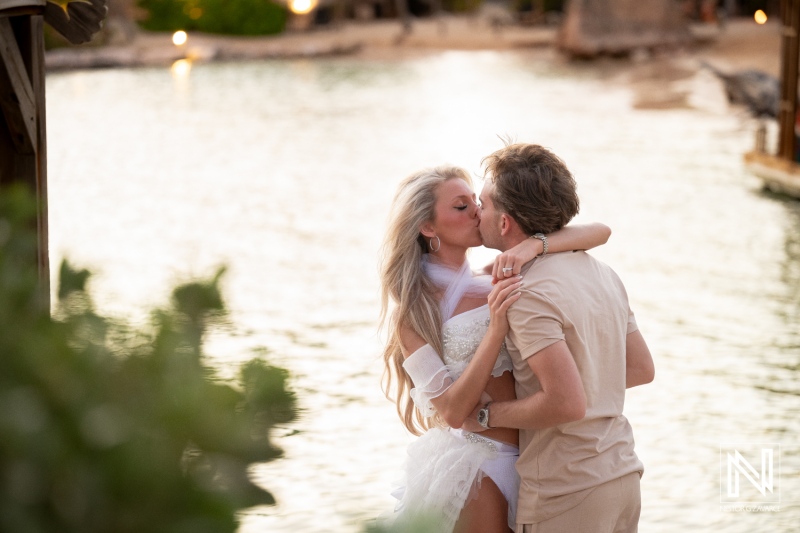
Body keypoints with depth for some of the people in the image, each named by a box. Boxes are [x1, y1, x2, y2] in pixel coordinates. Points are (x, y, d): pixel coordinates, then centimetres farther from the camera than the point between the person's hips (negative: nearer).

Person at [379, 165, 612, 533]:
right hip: (476, 469, -5)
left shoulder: (496, 280, 4)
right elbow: (452, 411, -18)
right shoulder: (412, 313, -8)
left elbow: (599, 233, -2)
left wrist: (536, 243, -21)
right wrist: (497, 330, -27)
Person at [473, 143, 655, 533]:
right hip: (622, 473, 8)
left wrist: (485, 416, -14)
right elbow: (642, 368, 16)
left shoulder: (530, 295, -19)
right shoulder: (601, 273, 8)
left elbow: (568, 404, -26)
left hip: (567, 493, -8)